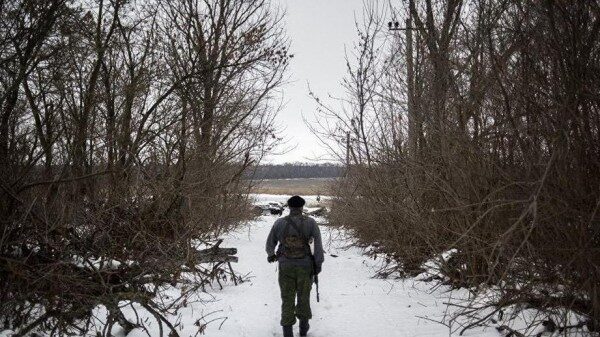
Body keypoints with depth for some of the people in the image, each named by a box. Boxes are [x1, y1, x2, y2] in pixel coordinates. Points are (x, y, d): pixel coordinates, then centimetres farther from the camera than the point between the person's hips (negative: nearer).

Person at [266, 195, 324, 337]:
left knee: (287, 298, 9)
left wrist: (271, 255, 26)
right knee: (303, 296, 18)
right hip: (305, 266, 0)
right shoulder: (310, 222, -6)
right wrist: (318, 264, -3)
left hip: (285, 266, 0)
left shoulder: (279, 223, -3)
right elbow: (318, 244, -11)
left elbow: (270, 243, 6)